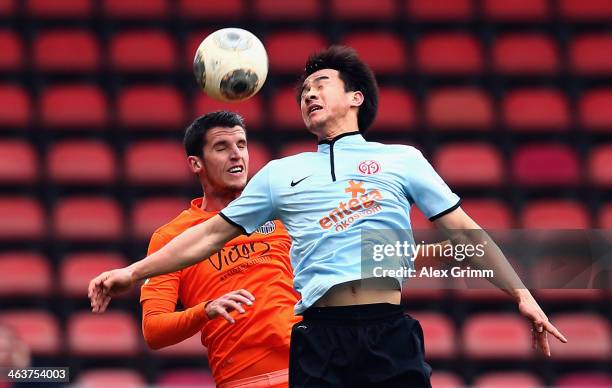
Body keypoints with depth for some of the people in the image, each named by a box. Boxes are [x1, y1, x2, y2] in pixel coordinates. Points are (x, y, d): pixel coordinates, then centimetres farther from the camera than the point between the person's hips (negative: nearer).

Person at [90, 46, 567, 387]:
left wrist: (522, 295, 5)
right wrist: (134, 272, 17)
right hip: (320, 339, 1)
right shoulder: (281, 173, 20)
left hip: (390, 332, -1)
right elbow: (213, 233, 22)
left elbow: (464, 230, 13)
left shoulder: (402, 160, 15)